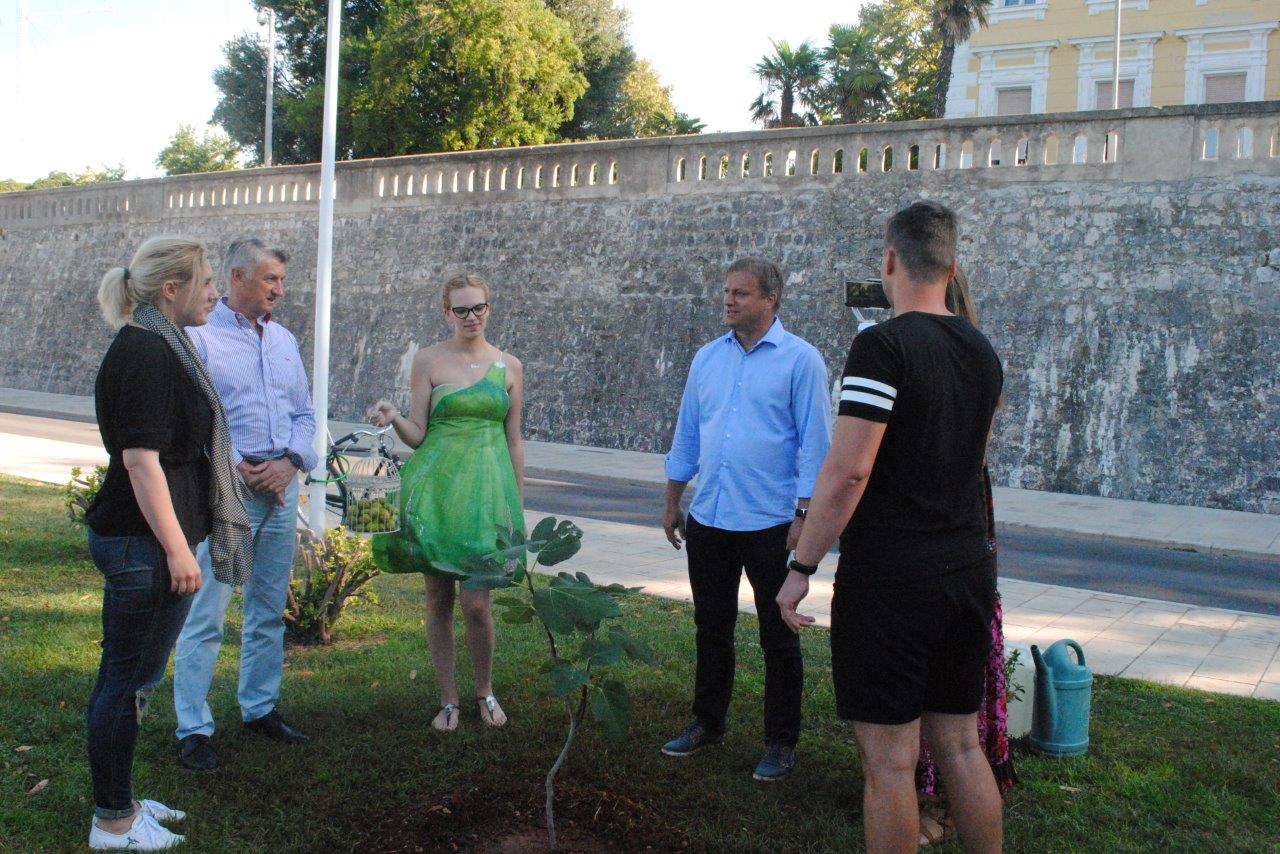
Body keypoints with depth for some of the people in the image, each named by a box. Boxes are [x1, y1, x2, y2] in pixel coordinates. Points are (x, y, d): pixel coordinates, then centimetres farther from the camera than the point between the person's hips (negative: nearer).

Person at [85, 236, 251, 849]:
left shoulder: (159, 346, 14)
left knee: (126, 676, 18)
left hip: (137, 539, 10)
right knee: (126, 678, 1)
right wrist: (176, 549, -22)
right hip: (143, 543, -10)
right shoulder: (145, 352, -18)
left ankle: (118, 799, 31)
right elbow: (140, 459, -22)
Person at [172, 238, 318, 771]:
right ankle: (194, 729, 3)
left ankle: (260, 708, 26)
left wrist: (291, 460, -2)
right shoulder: (199, 337, -5)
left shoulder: (284, 340, 15)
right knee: (206, 617, -5)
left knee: (269, 610, 14)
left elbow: (304, 413, 16)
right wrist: (238, 467, -14)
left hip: (282, 488, 6)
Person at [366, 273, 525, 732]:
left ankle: (485, 692, 18)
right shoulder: (428, 361, 3)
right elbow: (417, 435, 1)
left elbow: (513, 440, 12)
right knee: (439, 599, 6)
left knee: (476, 601, -7)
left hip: (486, 488, 0)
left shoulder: (509, 366, 8)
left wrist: (518, 502, 12)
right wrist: (393, 418, -20)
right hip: (436, 488, 0)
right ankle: (448, 700, 21)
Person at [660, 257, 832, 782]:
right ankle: (708, 723, 33)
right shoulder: (707, 358, 9)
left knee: (778, 638, 6)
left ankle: (781, 743, 18)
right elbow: (687, 434, 15)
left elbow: (814, 444, -9)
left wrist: (805, 513, -14)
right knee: (711, 627, 17)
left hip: (770, 524, -5)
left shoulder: (800, 360, -7)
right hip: (708, 520, 5)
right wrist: (672, 503, 14)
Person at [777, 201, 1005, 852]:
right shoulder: (983, 352, 9)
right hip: (968, 570, 7)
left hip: (890, 576, -7)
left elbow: (847, 469, -19)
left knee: (890, 759, 2)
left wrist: (801, 566, -12)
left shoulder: (883, 346, -14)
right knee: (960, 746, 17)